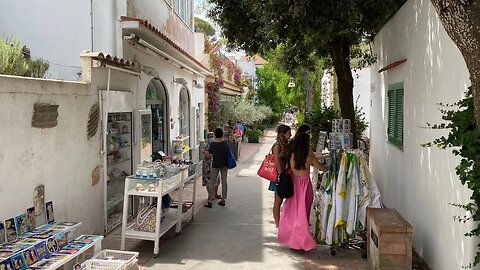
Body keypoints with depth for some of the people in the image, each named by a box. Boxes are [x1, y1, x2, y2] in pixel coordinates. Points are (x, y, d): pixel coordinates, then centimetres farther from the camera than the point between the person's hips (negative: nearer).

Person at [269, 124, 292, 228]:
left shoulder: (285, 144, 11)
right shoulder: (277, 145, -14)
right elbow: (277, 162, -18)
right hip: (279, 176, -8)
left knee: (280, 200, 12)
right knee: (278, 201, 1)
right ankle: (278, 224, 9)